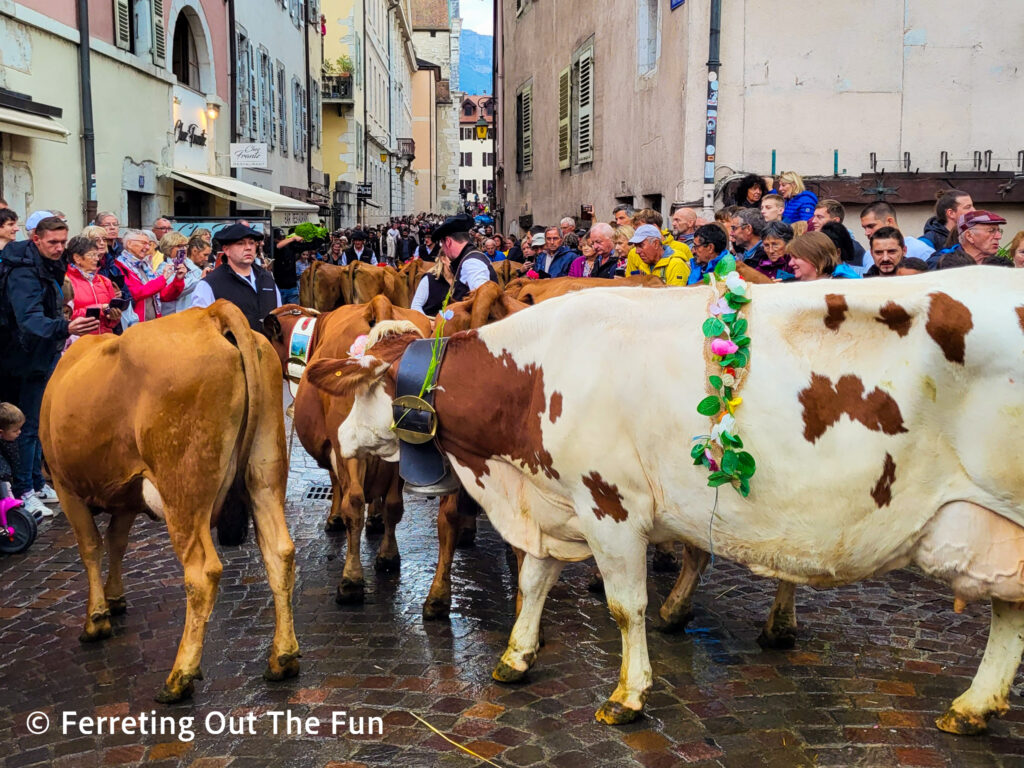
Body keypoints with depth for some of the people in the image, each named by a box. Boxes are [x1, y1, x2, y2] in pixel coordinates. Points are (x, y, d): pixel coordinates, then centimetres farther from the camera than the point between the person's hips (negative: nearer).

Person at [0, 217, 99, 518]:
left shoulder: (49, 266, 6)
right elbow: (29, 318, -38)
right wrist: (65, 328, -53)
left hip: (47, 354, 9)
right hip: (30, 357, -9)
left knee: (39, 422, 17)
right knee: (29, 425, -3)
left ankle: (36, 482, 27)